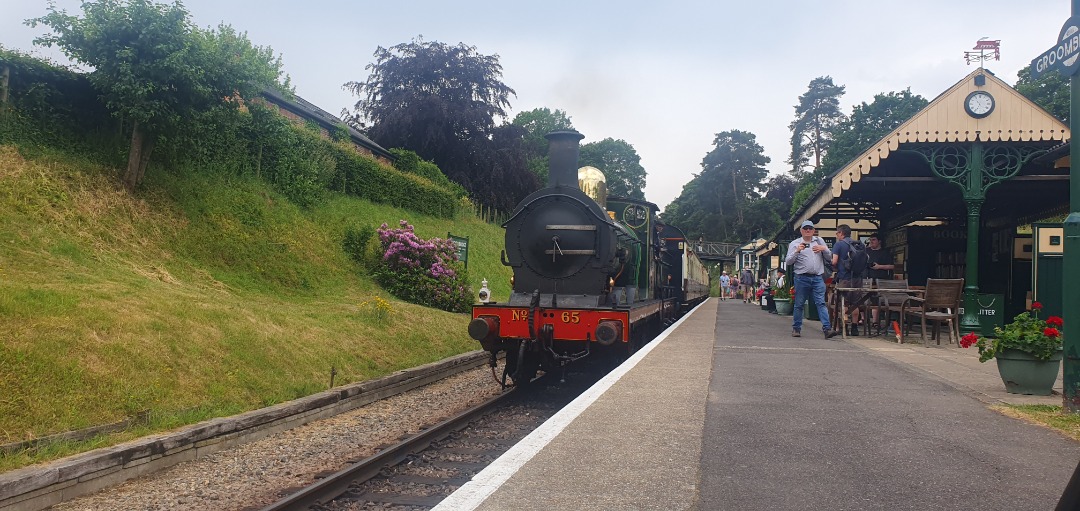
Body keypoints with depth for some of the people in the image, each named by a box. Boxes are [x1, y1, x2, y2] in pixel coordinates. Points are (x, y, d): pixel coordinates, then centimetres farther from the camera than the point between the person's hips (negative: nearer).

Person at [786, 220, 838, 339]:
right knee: (799, 304, 3)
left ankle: (827, 329, -15)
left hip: (817, 278, 2)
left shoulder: (819, 241, 16)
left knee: (821, 303, -8)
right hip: (801, 278, -2)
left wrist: (824, 249, -4)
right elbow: (788, 262, -1)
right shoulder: (795, 243, 7)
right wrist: (797, 251, -15)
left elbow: (830, 258, 15)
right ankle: (796, 329, 13)